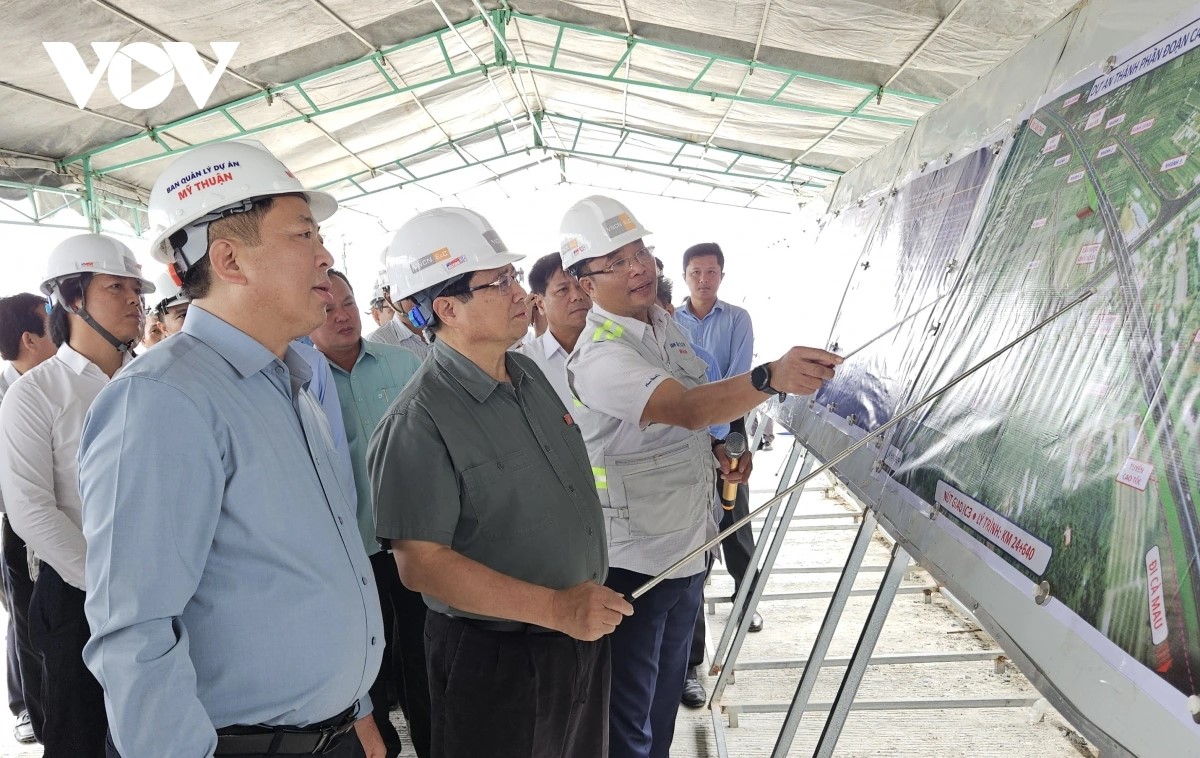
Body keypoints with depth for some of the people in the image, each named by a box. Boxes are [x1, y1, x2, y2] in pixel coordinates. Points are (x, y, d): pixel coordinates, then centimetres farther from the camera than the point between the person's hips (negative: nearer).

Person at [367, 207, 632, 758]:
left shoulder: (530, 374, 4)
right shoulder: (418, 423, -22)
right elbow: (420, 562, -24)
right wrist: (553, 607, -27)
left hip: (583, 632, 8)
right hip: (496, 661, -8)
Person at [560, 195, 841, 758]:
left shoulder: (665, 323, 5)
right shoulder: (599, 355, -24)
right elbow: (686, 408, -41)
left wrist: (716, 450, 3)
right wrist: (770, 376, -54)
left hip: (688, 543, 8)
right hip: (633, 560, -8)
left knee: (668, 690, 25)